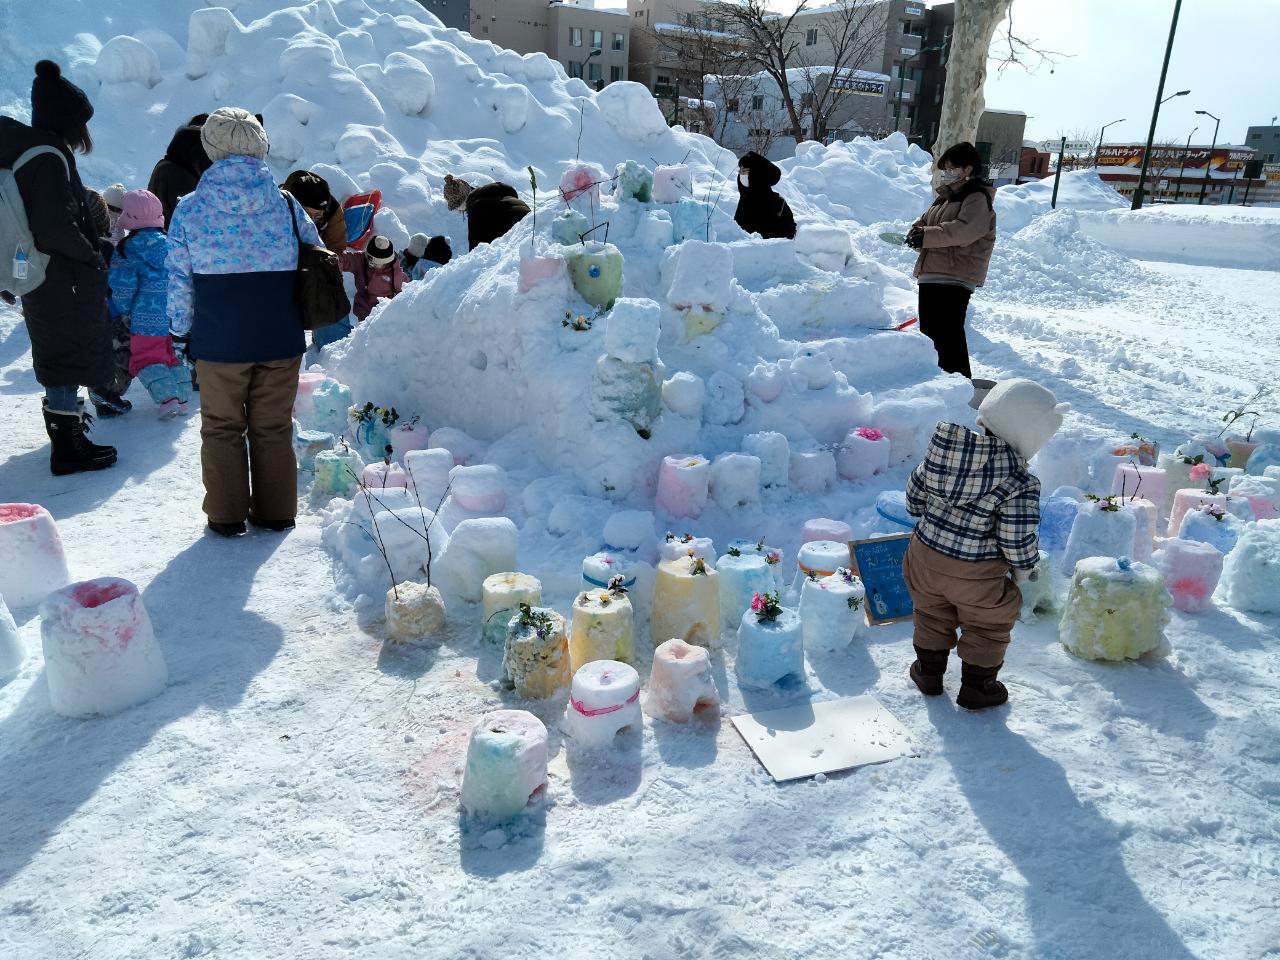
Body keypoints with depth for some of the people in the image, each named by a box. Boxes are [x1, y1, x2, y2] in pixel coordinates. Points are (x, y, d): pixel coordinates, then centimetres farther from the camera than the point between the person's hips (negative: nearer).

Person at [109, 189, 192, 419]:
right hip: (173, 316, 5)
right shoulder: (170, 244, 5)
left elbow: (123, 286, -12)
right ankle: (183, 397, 15)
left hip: (146, 318, -5)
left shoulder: (129, 249, -10)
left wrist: (124, 310, 4)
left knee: (145, 359, 4)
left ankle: (167, 397, -12)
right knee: (173, 356, 18)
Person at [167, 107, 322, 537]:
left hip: (218, 342, -1)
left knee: (222, 428, 13)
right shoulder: (286, 204, -1)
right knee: (274, 427, 13)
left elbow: (179, 281, -2)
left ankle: (227, 515, 19)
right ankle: (276, 512, 20)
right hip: (281, 340, 1)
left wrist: (181, 329, 12)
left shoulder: (189, 210, -5)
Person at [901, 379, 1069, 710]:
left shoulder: (943, 447, -8)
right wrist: (1025, 569, 3)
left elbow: (915, 492, 4)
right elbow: (1018, 540, -18)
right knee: (987, 626, 22)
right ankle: (976, 687, 34)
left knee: (933, 617, 28)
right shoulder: (1021, 485, -23)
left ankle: (928, 672, 44)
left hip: (926, 556, 5)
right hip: (976, 576, -5)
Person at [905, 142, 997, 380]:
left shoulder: (977, 198, -7)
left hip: (955, 277, -10)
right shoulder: (946, 195, 22)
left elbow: (965, 230, -23)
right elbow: (926, 219, 23)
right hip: (932, 273, 10)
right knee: (929, 330, 17)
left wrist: (927, 235, -25)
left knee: (948, 333, -15)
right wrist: (916, 231, -1)